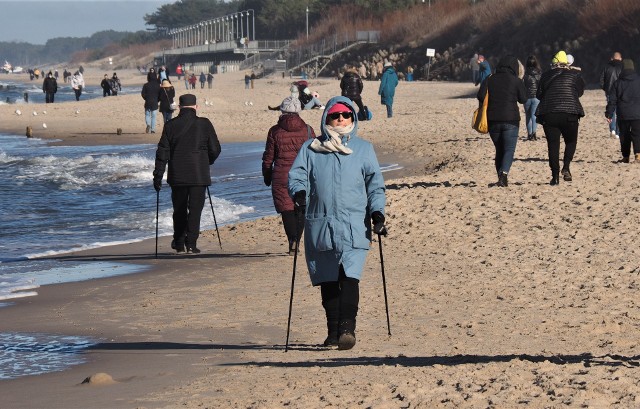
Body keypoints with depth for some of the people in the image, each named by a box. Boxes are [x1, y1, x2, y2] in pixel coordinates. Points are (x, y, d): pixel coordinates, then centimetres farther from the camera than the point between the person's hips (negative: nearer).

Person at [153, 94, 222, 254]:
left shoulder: (170, 125, 0)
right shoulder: (204, 124, -3)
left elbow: (162, 152, -1)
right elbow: (215, 149, 2)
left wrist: (158, 175, 3)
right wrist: (208, 162, 22)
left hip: (177, 175, 2)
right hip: (199, 175, -1)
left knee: (179, 209, 13)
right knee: (195, 209, 2)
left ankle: (179, 244, 18)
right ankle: (191, 243, -5)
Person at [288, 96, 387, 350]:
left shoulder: (363, 149, 14)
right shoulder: (311, 149, 14)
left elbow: (375, 183, 11)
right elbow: (297, 174, 7)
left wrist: (377, 212, -3)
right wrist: (299, 192, -15)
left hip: (354, 225, -2)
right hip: (320, 225, 2)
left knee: (349, 276, -16)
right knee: (327, 280, 5)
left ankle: (347, 327, -20)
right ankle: (333, 331, 14)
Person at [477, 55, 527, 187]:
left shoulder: (489, 80, 5)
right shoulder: (516, 81, -3)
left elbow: (481, 96, -3)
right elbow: (523, 99, 1)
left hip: (493, 120, 3)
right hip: (511, 120, -3)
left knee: (499, 150, 15)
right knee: (509, 150, -4)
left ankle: (501, 177, 13)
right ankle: (504, 173, -26)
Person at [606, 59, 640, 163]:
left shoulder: (617, 83, 2)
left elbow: (612, 101, 2)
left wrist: (609, 114, 8)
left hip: (623, 115, 1)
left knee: (624, 135, 11)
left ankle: (625, 157, 13)